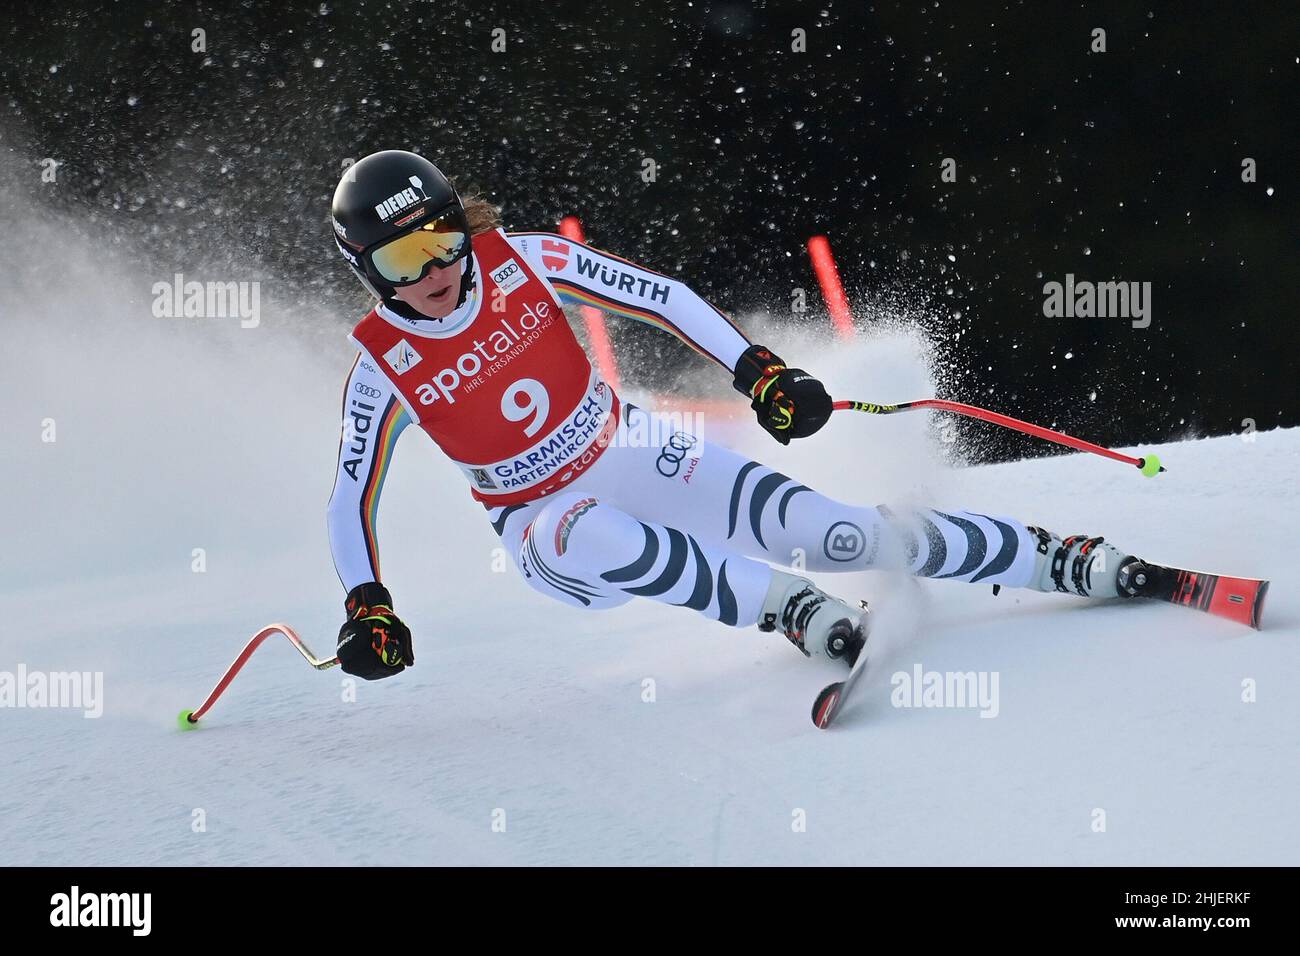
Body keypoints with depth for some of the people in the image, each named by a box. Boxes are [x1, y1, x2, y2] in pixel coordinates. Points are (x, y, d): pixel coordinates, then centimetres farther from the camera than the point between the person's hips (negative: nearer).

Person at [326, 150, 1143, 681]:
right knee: (585, 538, -40)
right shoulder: (384, 368, -13)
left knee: (828, 531, -17)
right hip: (544, 520, 0)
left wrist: (759, 370, -16)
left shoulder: (523, 263, -12)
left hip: (630, 453, 1)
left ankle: (1063, 560, -9)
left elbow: (656, 295, -7)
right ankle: (790, 607, -35)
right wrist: (368, 607, -17)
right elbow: (353, 499, -4)